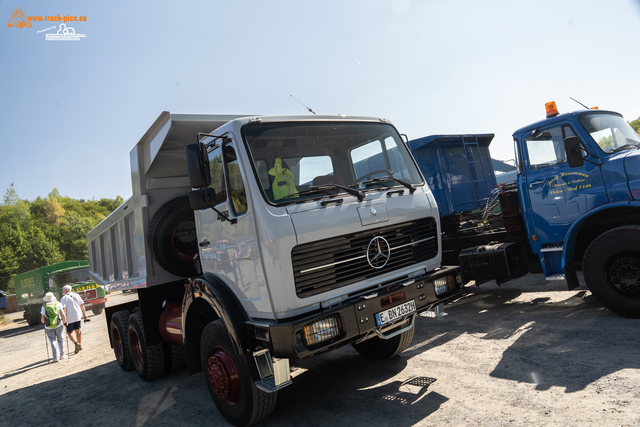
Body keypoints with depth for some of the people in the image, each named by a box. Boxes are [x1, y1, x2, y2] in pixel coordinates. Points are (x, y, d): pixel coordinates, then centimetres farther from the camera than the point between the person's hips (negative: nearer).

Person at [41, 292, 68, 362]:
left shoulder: (44, 307, -1)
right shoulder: (58, 304, -4)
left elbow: (42, 319, -2)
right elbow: (63, 315, -10)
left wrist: (45, 322, 20)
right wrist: (64, 322, 5)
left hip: (48, 327, 1)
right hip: (58, 325, 0)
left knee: (53, 341, 8)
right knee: (60, 339, 14)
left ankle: (56, 357, 2)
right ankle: (62, 355, 18)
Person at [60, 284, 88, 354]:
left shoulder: (63, 298, -7)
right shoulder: (76, 295, 8)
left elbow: (64, 309, -16)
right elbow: (82, 305, 9)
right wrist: (84, 314, 17)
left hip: (70, 318, -5)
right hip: (78, 316, 5)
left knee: (69, 332, 3)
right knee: (77, 330, 16)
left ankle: (76, 343, -18)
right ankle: (80, 345, 20)